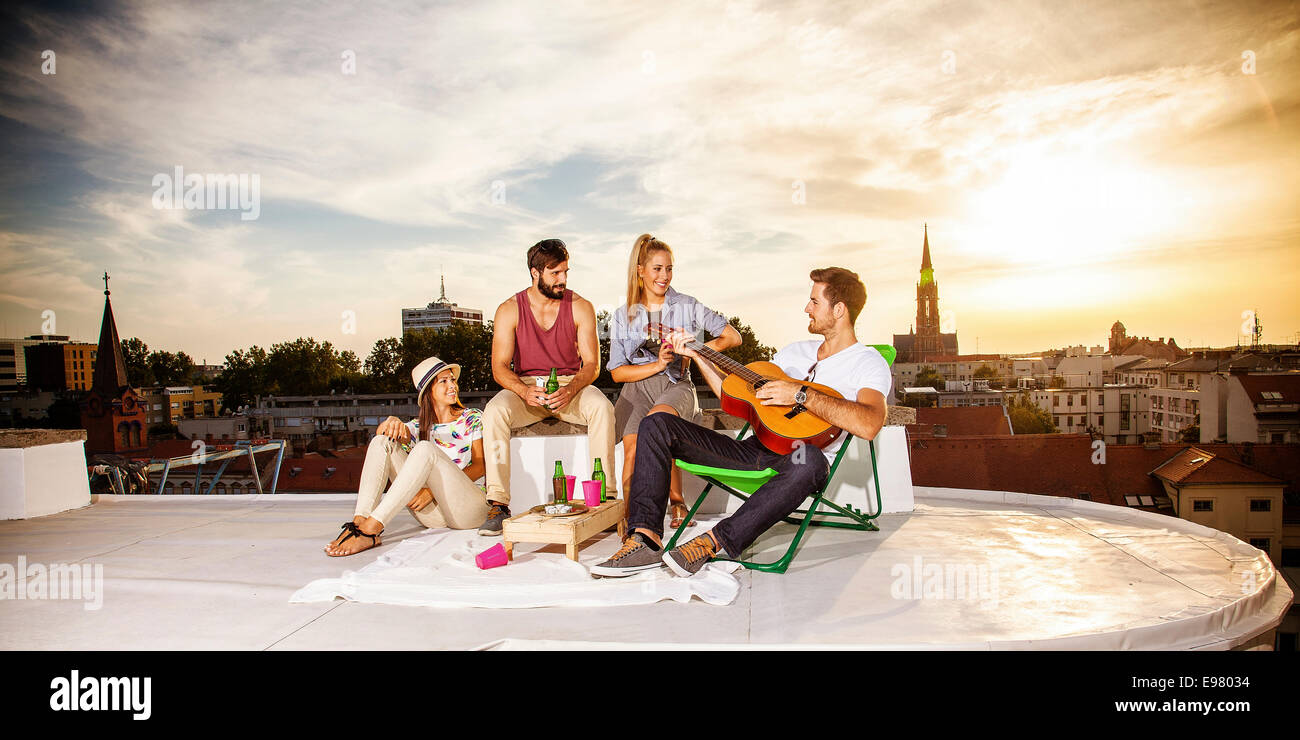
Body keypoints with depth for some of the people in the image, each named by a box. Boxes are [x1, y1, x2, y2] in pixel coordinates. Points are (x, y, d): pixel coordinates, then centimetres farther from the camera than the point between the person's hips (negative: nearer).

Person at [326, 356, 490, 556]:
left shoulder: (473, 418, 11)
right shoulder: (420, 426, 18)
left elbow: (480, 466, -1)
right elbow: (381, 430, -2)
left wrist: (433, 490, -13)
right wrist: (391, 422, -28)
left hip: (469, 506, -3)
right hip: (433, 514, 4)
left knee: (425, 449, -29)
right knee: (382, 442, -10)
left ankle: (371, 528, -37)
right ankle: (360, 520, -30)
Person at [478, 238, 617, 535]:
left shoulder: (580, 307, -1)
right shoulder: (509, 310, -2)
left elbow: (592, 364, -5)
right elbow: (500, 367, -6)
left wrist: (570, 390, -27)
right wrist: (524, 392, -28)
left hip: (571, 385, 0)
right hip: (524, 386, 0)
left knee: (602, 407, -32)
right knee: (494, 411, -31)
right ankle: (498, 505, -28)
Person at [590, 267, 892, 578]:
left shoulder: (869, 363, 2)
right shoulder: (795, 351, 23)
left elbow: (869, 424, -20)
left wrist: (801, 394, -23)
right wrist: (696, 355, 19)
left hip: (796, 460, -6)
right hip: (753, 450, 6)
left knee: (808, 462, -44)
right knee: (656, 424, -7)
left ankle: (713, 543, -35)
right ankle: (646, 540, -20)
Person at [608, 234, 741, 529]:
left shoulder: (686, 306, 9)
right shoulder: (624, 315, 11)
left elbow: (733, 336, 7)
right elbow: (617, 372, 6)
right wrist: (657, 364, -8)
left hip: (676, 386, -1)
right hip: (637, 388, 1)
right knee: (634, 446, -29)